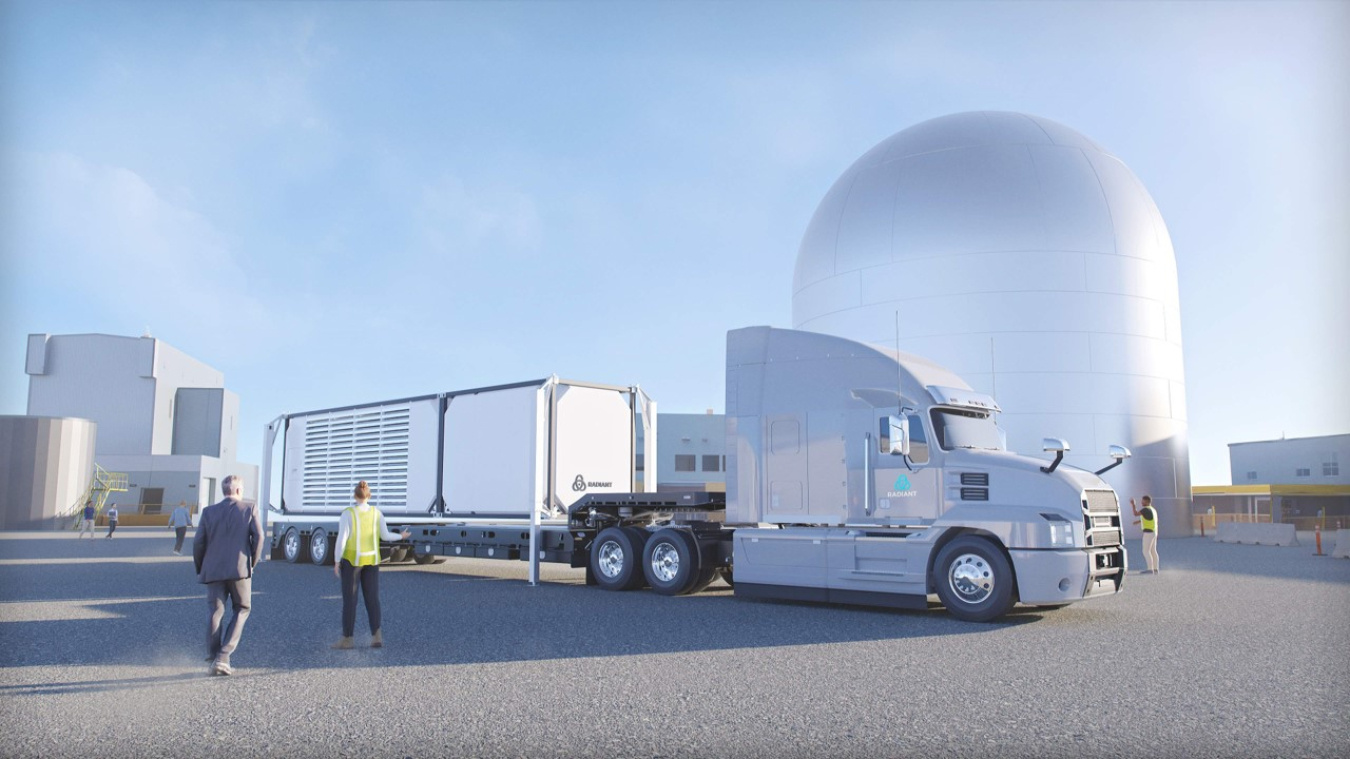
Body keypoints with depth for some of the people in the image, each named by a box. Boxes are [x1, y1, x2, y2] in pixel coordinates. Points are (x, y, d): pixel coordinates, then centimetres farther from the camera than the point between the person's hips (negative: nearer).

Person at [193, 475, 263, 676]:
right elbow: (258, 536, -7)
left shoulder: (208, 511, 6)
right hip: (240, 569, -2)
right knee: (242, 610, 10)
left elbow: (198, 542, 2)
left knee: (215, 613, 9)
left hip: (213, 570, 2)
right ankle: (223, 657, -1)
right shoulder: (250, 509, 1)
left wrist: (200, 569, 14)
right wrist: (252, 563, 5)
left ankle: (213, 660, 5)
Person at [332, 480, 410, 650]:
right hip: (371, 559, 4)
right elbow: (385, 535, -2)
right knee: (372, 599, 6)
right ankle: (376, 635, -8)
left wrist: (337, 562, -9)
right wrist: (401, 536, 17)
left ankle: (347, 639, 7)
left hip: (352, 559, -3)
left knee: (349, 600, 4)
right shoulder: (376, 513, 0)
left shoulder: (347, 513, -11)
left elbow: (342, 538, -14)